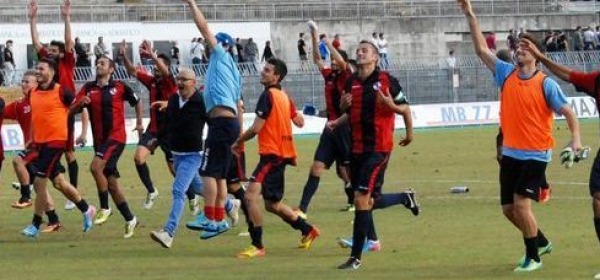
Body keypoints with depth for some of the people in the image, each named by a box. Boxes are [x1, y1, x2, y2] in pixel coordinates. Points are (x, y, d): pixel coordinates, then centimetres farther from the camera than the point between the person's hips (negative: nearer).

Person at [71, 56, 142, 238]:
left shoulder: (120, 87, -3)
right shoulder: (88, 88, 6)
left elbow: (136, 102, 13)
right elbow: (72, 111, 1)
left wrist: (139, 122, 11)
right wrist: (81, 103, -18)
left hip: (116, 136, -5)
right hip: (99, 139, 5)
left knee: (96, 166, -26)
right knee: (111, 183, 7)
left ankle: (104, 208, -13)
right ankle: (129, 219, 20)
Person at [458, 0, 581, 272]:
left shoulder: (546, 84, -9)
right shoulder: (507, 74, 4)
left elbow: (567, 111, -9)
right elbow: (482, 50, 4)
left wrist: (575, 138, -25)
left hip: (536, 155, -6)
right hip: (510, 154, 6)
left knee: (521, 204, -14)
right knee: (509, 208, 11)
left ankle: (533, 257, 2)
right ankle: (541, 242, 34)